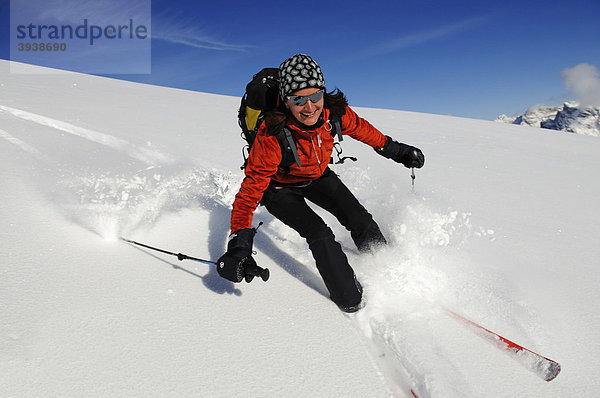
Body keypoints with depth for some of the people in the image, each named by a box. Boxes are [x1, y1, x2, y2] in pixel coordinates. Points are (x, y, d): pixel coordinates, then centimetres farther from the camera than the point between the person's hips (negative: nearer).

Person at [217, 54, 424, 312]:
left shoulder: (334, 111, -26)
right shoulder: (272, 137, -39)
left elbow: (360, 128, -3)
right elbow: (252, 188, -35)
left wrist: (396, 150, 10)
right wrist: (239, 246, -42)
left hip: (317, 177, 5)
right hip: (280, 187, -4)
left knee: (360, 220, 0)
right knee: (320, 235, -20)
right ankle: (353, 303, -1)